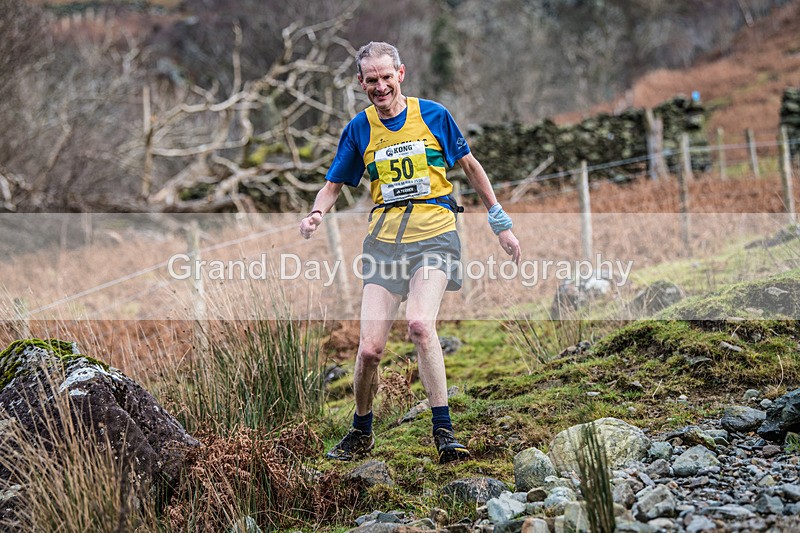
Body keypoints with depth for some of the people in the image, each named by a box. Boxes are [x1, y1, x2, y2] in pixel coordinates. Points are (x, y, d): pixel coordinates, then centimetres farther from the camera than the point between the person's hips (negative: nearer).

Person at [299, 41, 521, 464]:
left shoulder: (433, 115, 4)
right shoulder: (358, 128, 8)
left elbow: (469, 166, 15)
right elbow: (334, 184, 15)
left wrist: (501, 223, 15)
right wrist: (317, 214, -8)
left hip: (435, 234, -2)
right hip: (384, 239, 2)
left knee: (420, 323, -28)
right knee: (370, 348, -6)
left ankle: (443, 431, -18)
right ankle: (361, 433, 19)